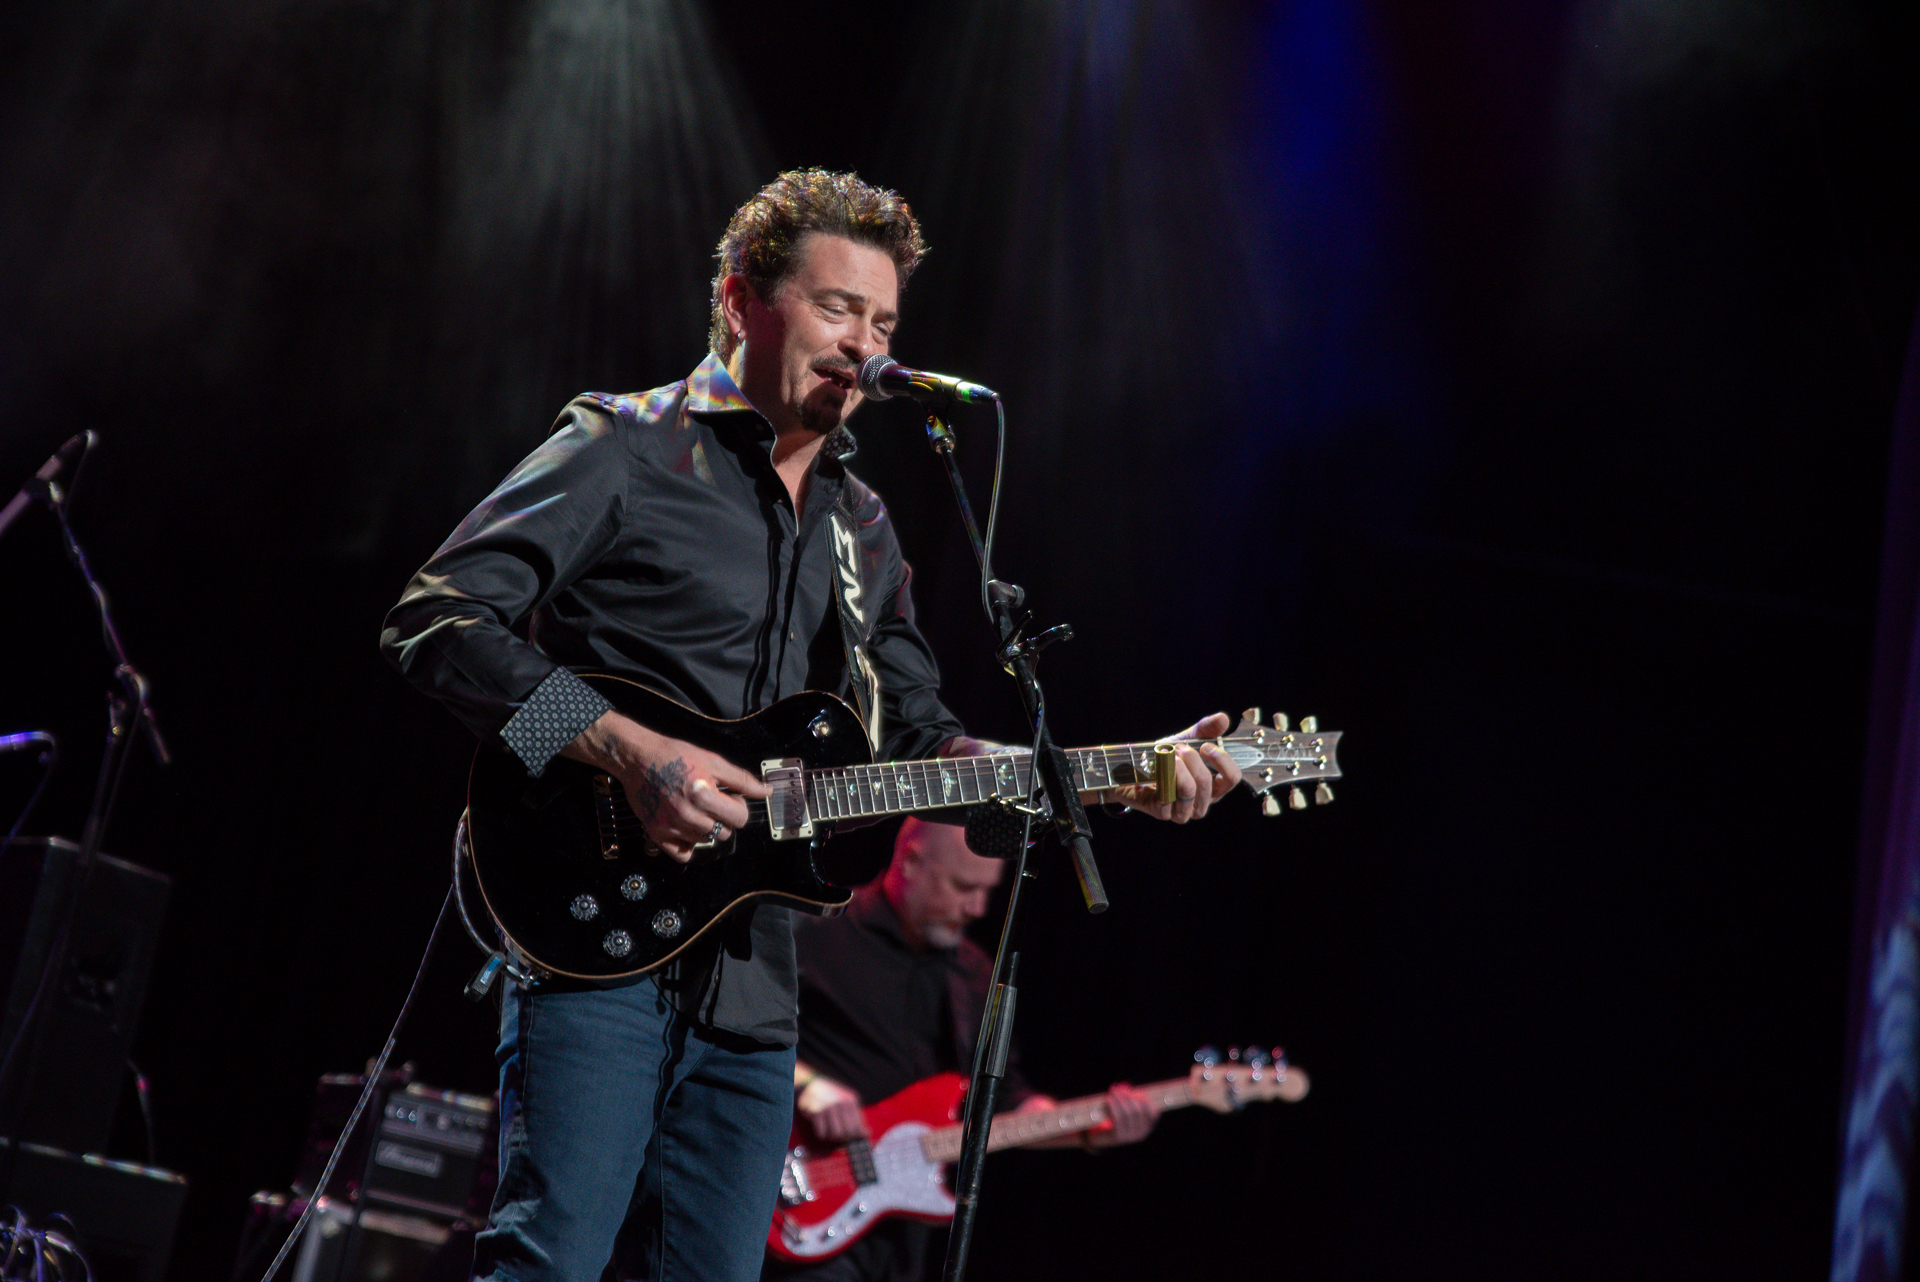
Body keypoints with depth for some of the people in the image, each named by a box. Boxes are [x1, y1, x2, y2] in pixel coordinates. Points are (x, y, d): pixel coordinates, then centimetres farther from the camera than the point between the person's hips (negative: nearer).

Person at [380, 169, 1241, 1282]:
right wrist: (630, 752, -19)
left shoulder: (862, 531, 20)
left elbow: (920, 735, 20)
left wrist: (1124, 781, 6)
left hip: (751, 976, 7)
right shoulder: (627, 450, -2)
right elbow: (436, 620, -10)